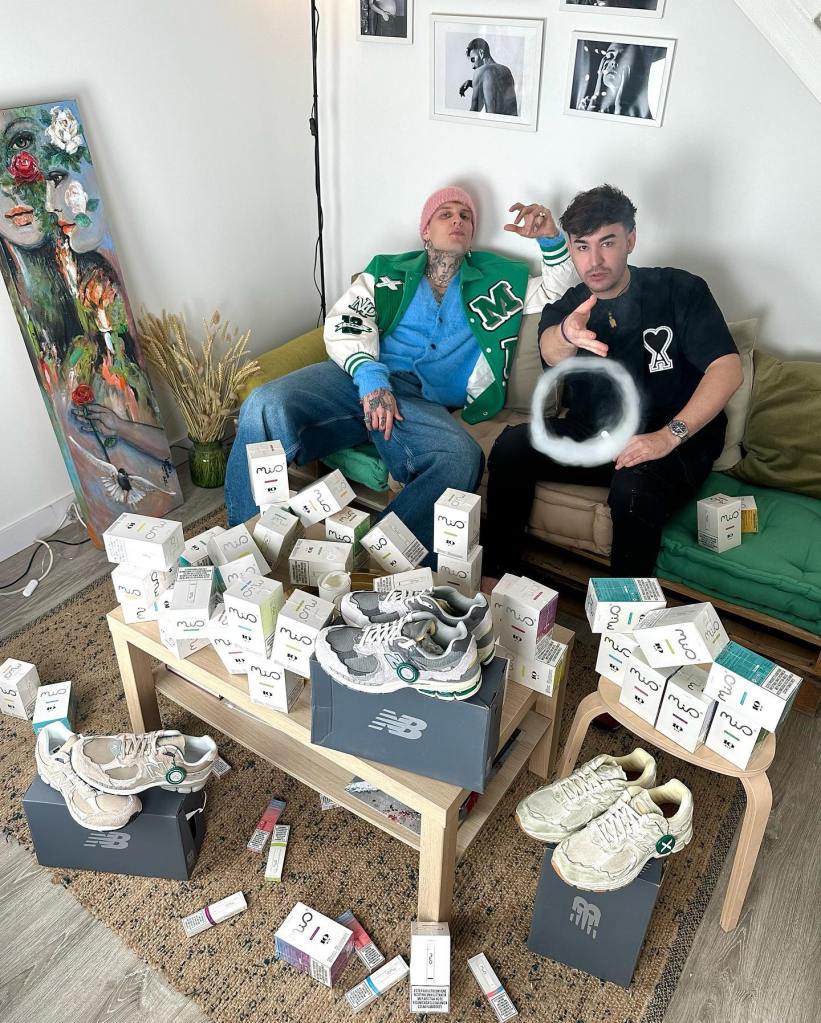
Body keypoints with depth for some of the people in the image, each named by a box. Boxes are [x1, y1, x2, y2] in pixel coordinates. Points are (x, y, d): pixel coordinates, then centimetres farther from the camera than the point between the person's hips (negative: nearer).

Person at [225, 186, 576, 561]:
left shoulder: (496, 280, 27)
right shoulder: (388, 271, 22)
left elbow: (556, 294, 29)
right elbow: (344, 323, 7)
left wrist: (549, 238, 11)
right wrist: (370, 376, -13)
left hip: (423, 402, 0)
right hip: (359, 377, 1)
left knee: (462, 458, -36)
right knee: (266, 405, -30)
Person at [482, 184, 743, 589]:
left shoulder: (679, 290, -4)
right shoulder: (564, 308, 4)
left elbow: (727, 369, -14)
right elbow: (551, 353, -21)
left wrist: (668, 436, -27)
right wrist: (567, 335, -47)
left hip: (675, 444, -3)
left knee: (634, 487, -36)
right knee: (511, 445, -19)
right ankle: (494, 576, -10)